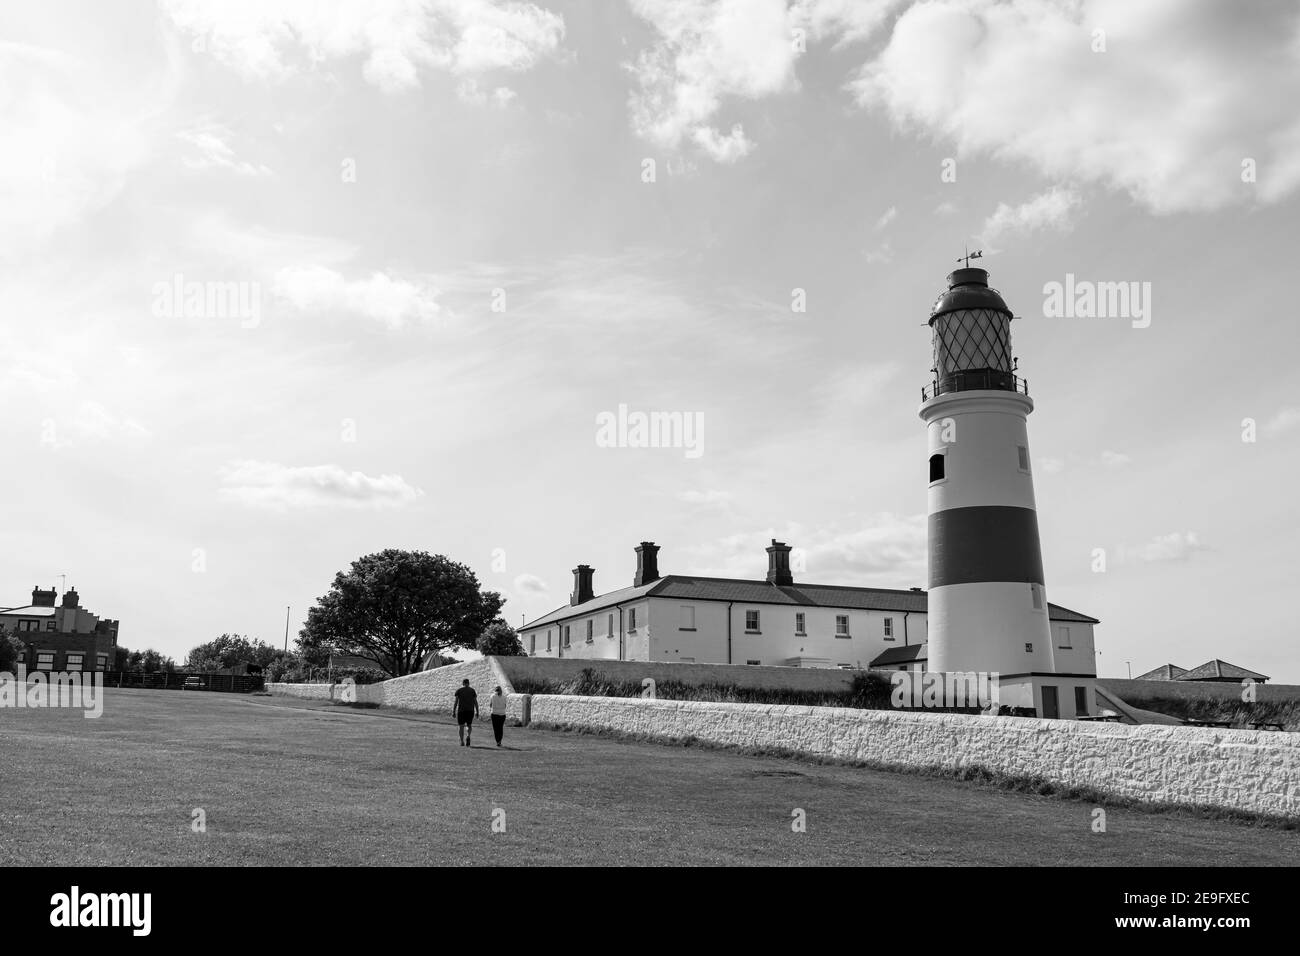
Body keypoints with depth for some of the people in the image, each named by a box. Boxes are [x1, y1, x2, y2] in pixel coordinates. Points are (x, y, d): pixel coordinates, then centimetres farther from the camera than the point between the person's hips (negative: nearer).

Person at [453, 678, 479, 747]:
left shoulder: (459, 691, 2)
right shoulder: (472, 690, 5)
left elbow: (456, 701, -4)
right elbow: (475, 702, 1)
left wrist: (453, 712, -1)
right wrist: (477, 712, 5)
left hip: (461, 710, -1)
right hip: (470, 710, 1)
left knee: (461, 726, 9)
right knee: (469, 725, 15)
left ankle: (462, 742, 3)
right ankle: (468, 736, -14)